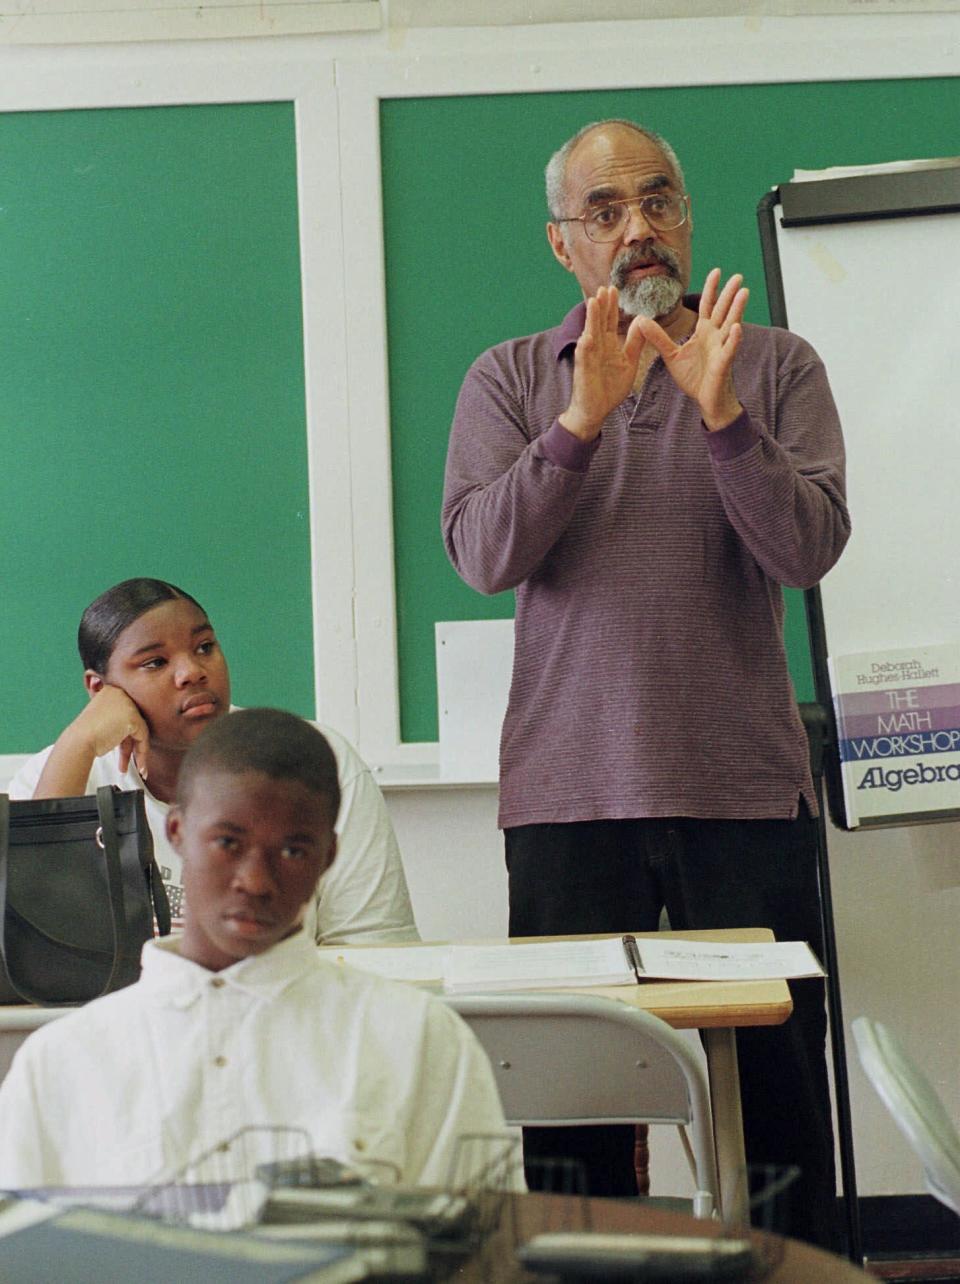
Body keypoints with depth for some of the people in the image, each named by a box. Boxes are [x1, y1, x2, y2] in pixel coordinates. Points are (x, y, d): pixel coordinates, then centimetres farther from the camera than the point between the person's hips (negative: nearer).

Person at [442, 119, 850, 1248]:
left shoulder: (774, 367, 8)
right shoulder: (510, 380, 10)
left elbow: (809, 547, -5)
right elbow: (482, 556, -5)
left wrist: (721, 415, -18)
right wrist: (582, 419, -17)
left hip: (745, 785, 0)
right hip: (569, 786, 0)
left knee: (778, 1090, 2)